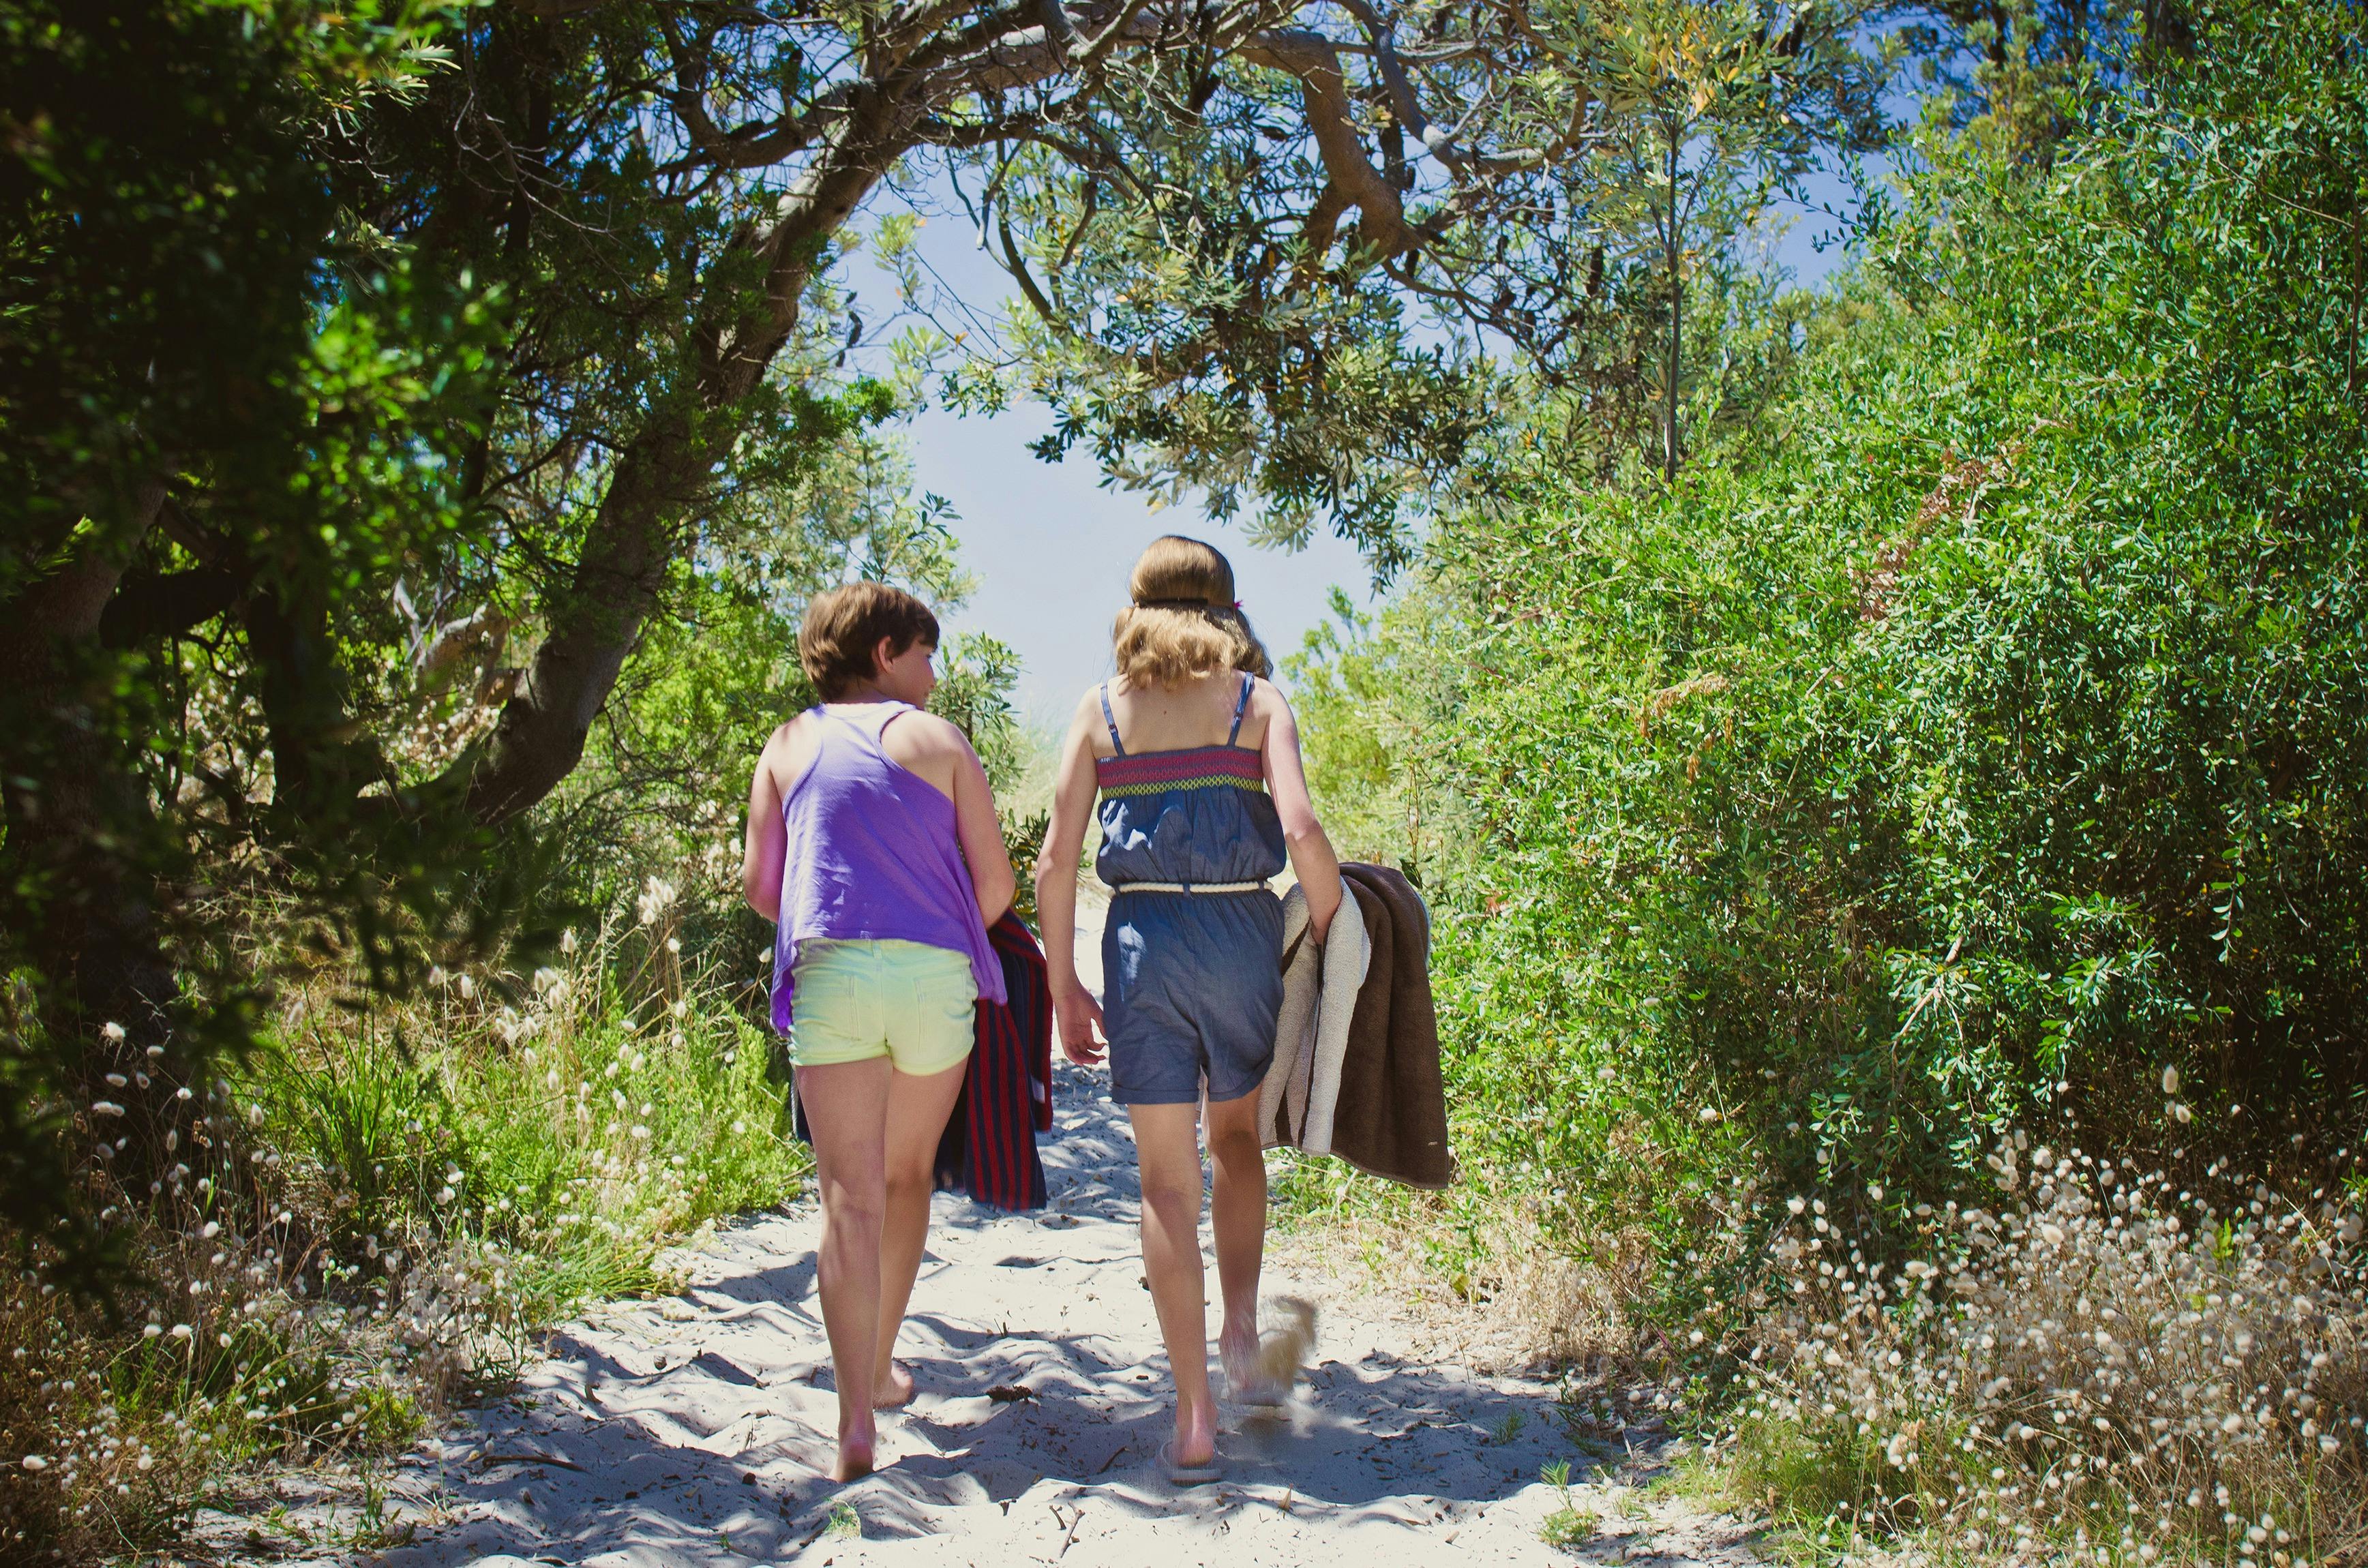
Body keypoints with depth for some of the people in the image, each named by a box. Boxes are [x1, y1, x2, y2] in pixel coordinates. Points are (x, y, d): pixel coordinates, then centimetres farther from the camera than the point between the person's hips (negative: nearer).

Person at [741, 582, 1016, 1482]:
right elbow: (996, 882, 2)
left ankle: (856, 1422, -11)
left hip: (828, 973, 1)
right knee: (907, 1177, 18)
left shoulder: (790, 747, 13)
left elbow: (759, 884, 10)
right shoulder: (938, 741, 6)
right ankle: (881, 1369, 31)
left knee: (850, 1197, -3)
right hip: (934, 975, 0)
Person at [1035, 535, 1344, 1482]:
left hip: (1142, 940, 0)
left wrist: (1063, 989, 8)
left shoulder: (1100, 708, 8)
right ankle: (1242, 1332, 11)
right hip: (1241, 934, 0)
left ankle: (1195, 1418, 5)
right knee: (1236, 1139, 25)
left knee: (1166, 1180, 6)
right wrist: (1339, 941, 1)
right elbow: (1302, 830, -11)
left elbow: (1056, 857, 2)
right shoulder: (1256, 699, 3)